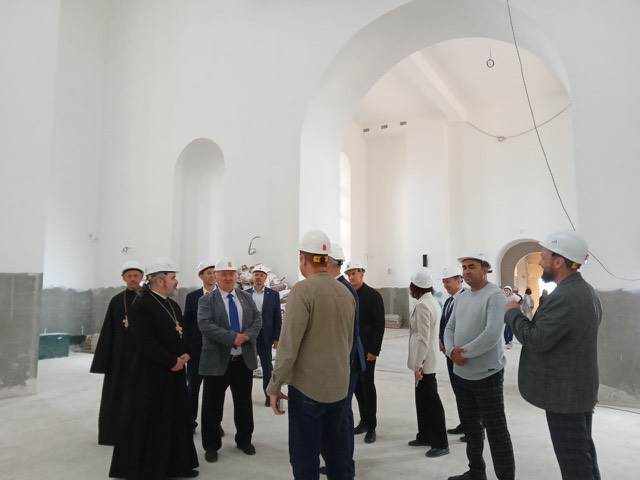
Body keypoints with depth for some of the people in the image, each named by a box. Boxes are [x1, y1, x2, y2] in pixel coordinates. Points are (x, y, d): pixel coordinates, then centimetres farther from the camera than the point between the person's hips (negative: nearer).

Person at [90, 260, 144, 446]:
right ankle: (114, 432, 23)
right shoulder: (116, 300, 6)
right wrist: (103, 359, 2)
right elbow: (107, 331, 6)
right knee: (116, 393, 10)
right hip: (118, 355, 4)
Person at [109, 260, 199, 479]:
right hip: (150, 374, -8)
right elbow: (145, 343, -20)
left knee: (175, 419, 13)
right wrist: (172, 361, -16)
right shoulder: (141, 305, -13)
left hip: (175, 372, 8)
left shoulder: (174, 306, 12)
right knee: (147, 422, 4)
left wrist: (185, 355, -4)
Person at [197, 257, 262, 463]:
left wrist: (247, 335, -18)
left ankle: (244, 440, 35)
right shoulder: (206, 300, -5)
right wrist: (233, 337, -24)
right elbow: (205, 325, -19)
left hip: (244, 360, 4)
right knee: (212, 406, 7)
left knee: (244, 404, 17)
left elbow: (258, 319, 2)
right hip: (217, 361, -4)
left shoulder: (247, 297, 8)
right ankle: (211, 445, 24)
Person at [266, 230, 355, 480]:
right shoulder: (346, 293, 4)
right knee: (337, 453, 19)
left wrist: (275, 386, -8)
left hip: (308, 386, -6)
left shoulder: (303, 290, -15)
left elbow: (289, 344, -17)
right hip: (340, 386, 6)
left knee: (305, 456, 6)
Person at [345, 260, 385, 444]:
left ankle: (371, 426, 10)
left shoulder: (373, 295, -7)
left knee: (367, 385, 0)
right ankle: (364, 420, 23)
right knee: (357, 385, 10)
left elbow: (379, 324, -11)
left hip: (366, 348, -5)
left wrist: (374, 349, -16)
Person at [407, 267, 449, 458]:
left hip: (424, 360, -10)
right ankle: (425, 435, 28)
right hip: (428, 358, 10)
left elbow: (423, 338, -23)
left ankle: (441, 443, 10)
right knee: (423, 399, 17)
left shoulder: (422, 305, -20)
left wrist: (418, 364, -18)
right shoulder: (433, 301, 8)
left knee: (431, 400, 0)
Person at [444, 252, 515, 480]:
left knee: (495, 430, 0)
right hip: (461, 373, 8)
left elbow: (492, 334, -24)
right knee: (470, 425, 18)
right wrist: (451, 350, -10)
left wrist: (463, 351, -16)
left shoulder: (495, 296, -14)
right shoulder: (460, 298, 11)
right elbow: (450, 328, 10)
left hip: (486, 374, -8)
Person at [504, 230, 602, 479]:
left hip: (564, 393, -10)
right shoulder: (585, 291, 9)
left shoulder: (564, 297, -25)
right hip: (579, 389, 10)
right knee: (583, 454, 20)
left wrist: (513, 313, -13)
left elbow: (536, 339, -26)